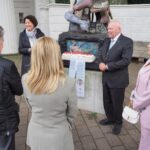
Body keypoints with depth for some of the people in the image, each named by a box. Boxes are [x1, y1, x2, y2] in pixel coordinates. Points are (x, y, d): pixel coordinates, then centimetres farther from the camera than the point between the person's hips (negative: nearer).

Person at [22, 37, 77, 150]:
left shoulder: (26, 80, -17)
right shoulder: (68, 83, -27)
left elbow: (32, 104, 2)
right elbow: (72, 114, -10)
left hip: (35, 134, 3)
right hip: (58, 137, -2)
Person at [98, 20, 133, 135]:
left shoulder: (127, 42, -14)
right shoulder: (107, 40, 9)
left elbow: (126, 60, -23)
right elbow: (101, 55, 13)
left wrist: (107, 66, -21)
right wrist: (101, 63, -11)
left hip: (118, 79, -6)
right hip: (106, 78, 7)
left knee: (117, 103, 10)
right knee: (107, 101, 19)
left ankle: (118, 123, 33)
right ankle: (110, 119, 42)